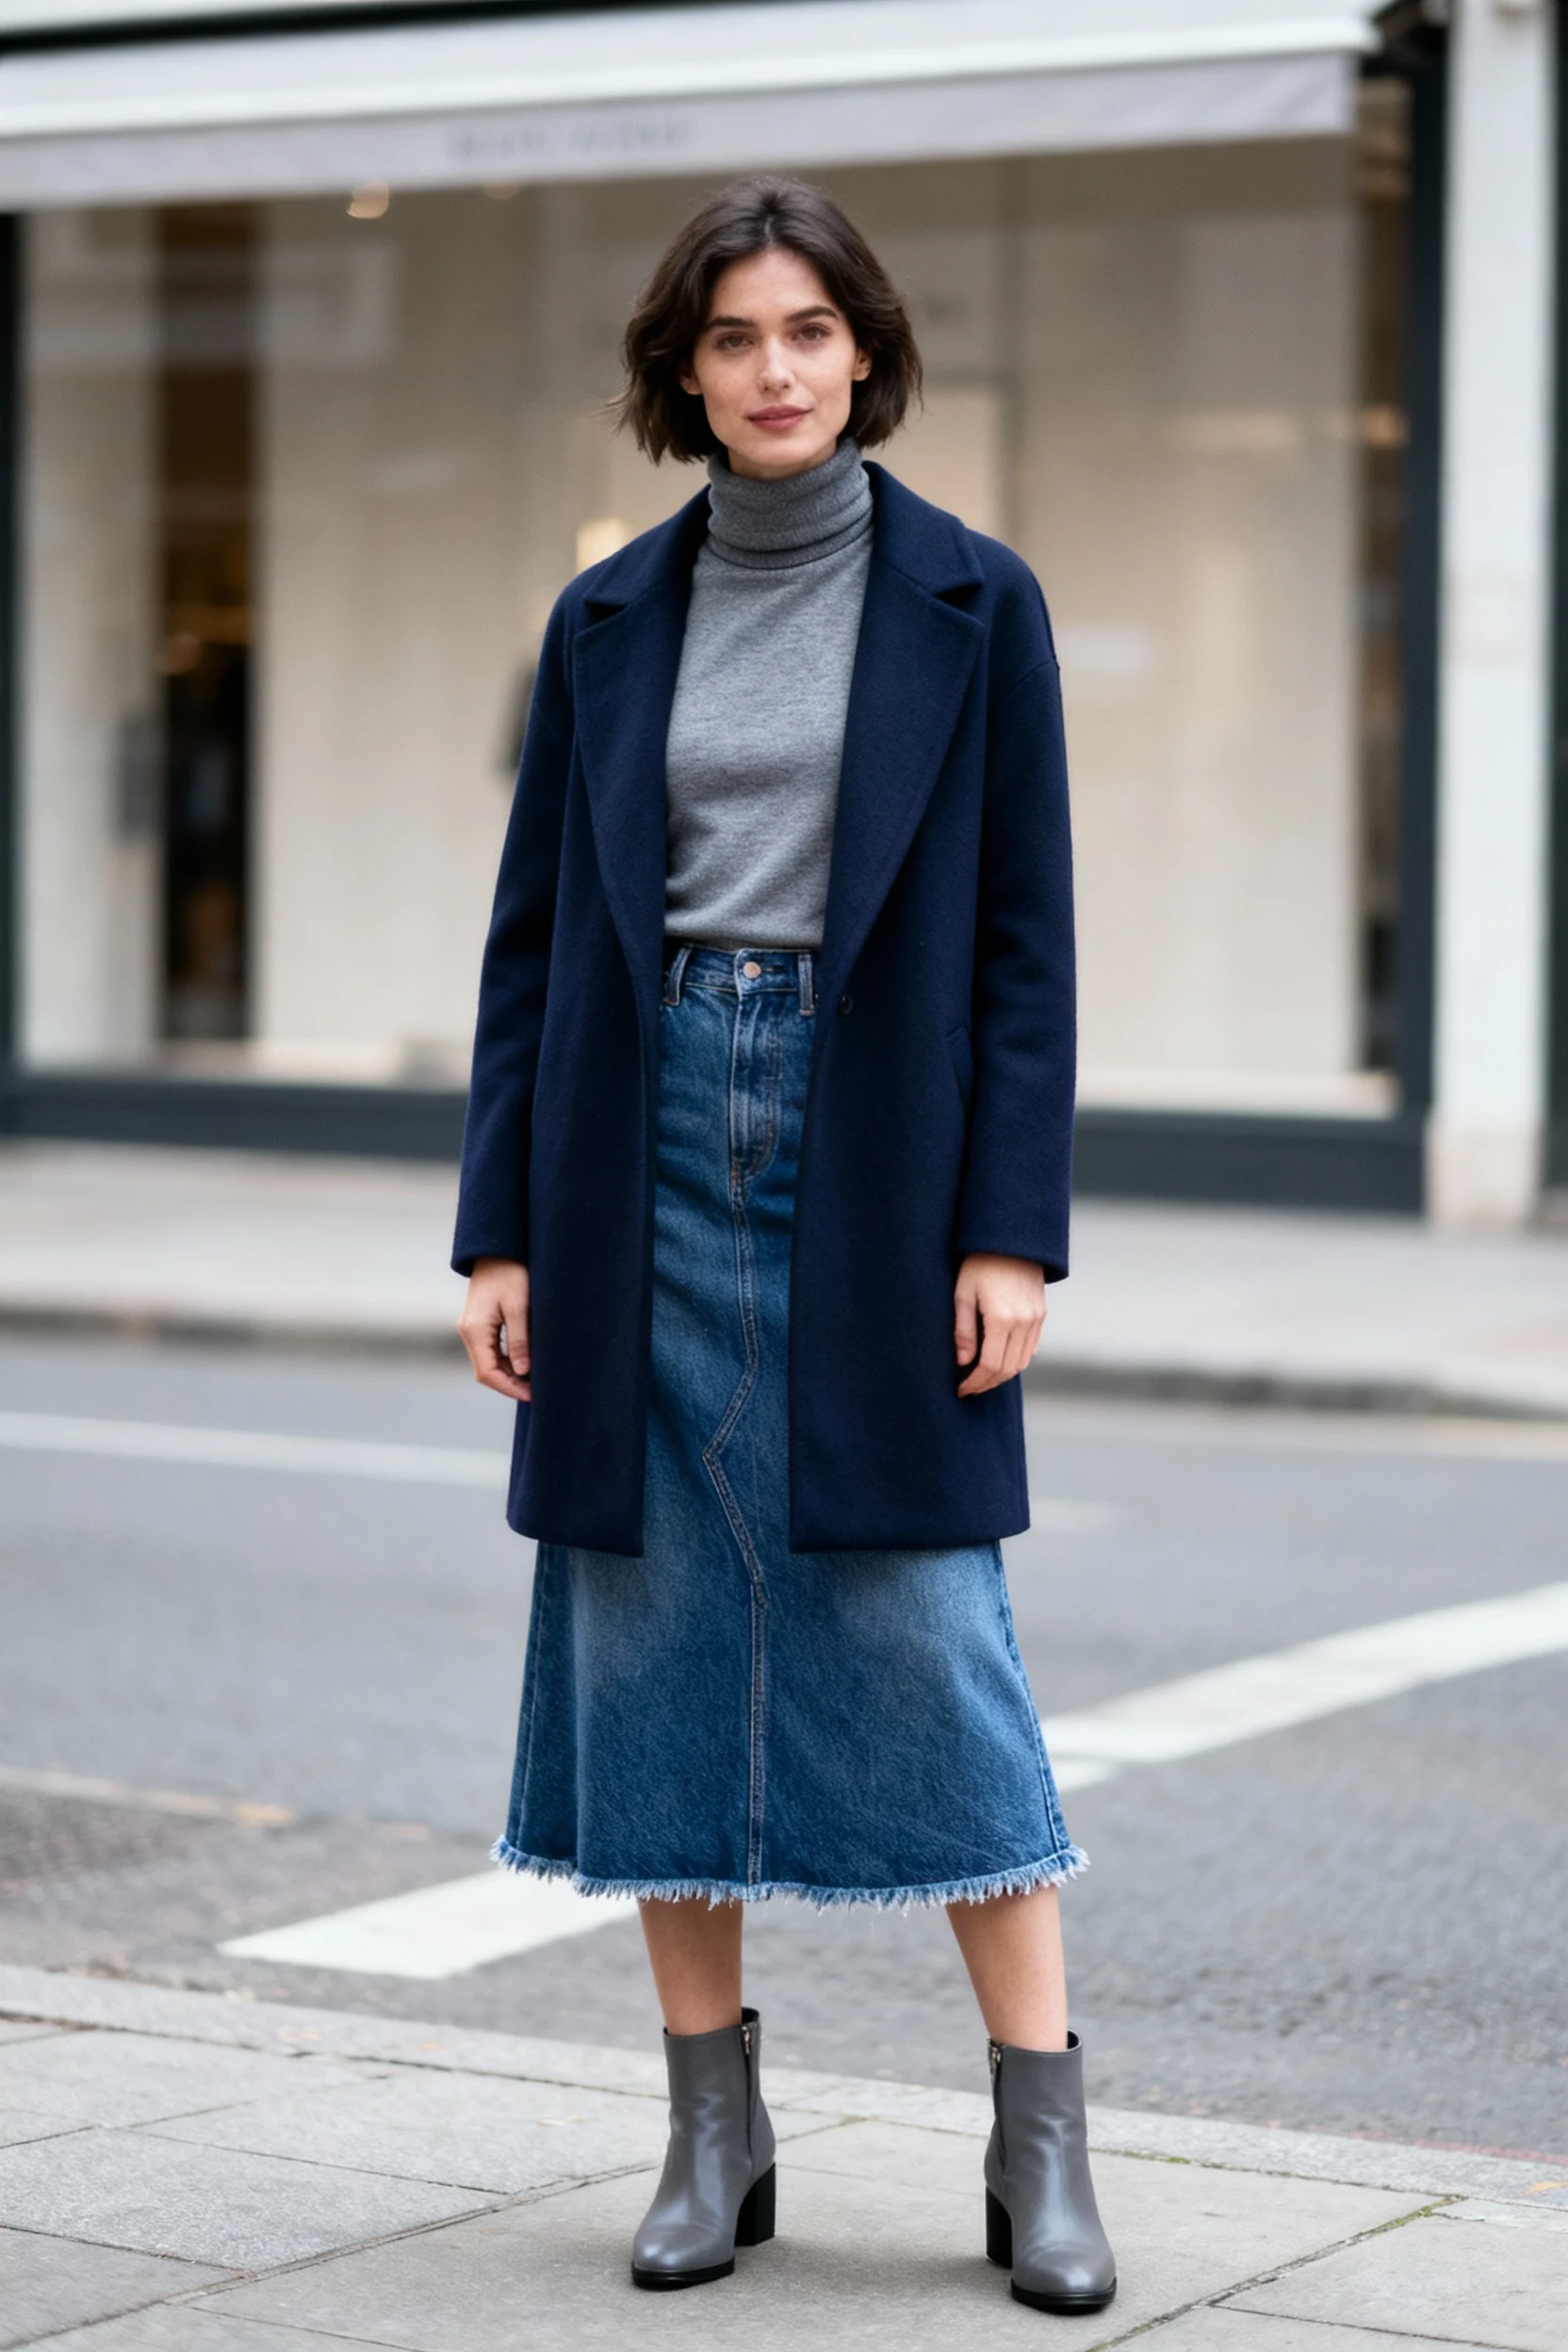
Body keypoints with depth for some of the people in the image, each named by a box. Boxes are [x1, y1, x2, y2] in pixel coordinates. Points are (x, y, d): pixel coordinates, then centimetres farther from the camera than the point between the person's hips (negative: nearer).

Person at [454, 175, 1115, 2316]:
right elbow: (536, 931, 9)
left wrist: (1013, 1230, -8)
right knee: (652, 1634, 4)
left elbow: (1024, 938, -1)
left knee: (929, 1633, -4)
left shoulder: (971, 605, 1)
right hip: (650, 1150, 3)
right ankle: (715, 2132, 15)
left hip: (877, 1159, -3)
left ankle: (1044, 2143, 4)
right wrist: (500, 1228, 3)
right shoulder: (610, 620, 8)